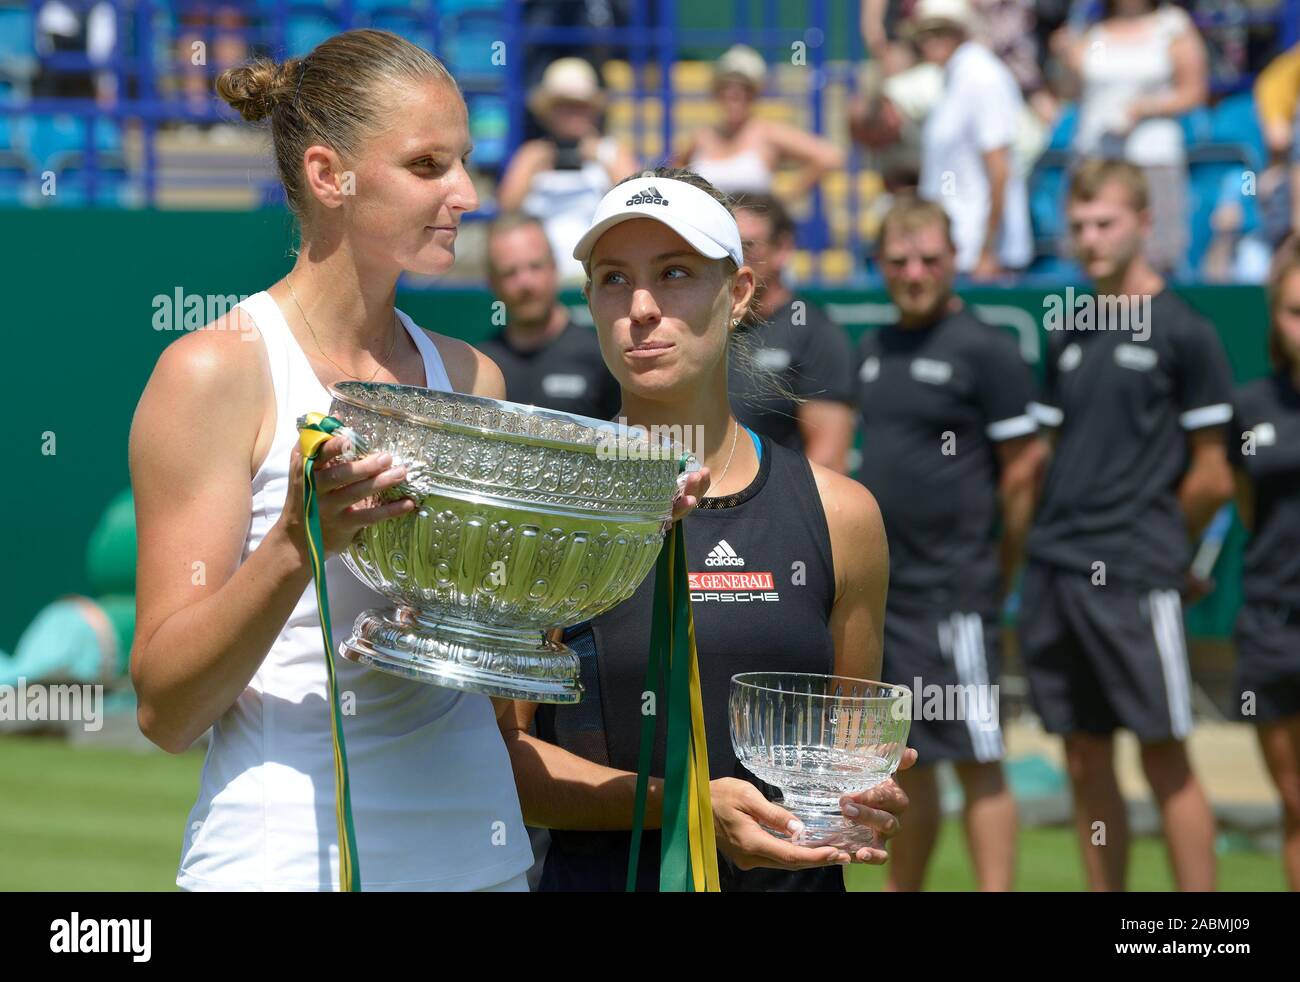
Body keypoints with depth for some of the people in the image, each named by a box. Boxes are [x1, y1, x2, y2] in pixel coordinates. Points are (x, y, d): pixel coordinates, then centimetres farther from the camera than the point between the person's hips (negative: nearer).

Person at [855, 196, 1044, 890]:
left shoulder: (984, 351, -8)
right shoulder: (873, 351, 14)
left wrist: (998, 576, -3)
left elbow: (1024, 469, -7)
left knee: (976, 760, -5)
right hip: (875, 586, 7)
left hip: (951, 592, -7)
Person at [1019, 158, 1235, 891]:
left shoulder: (1182, 331, -4)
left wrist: (1156, 543, 6)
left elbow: (1212, 478, -4)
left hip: (1135, 580, -6)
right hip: (1057, 572, 6)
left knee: (1164, 759, -5)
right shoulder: (1069, 330, 14)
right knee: (1087, 764, 8)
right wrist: (1059, 534, 7)